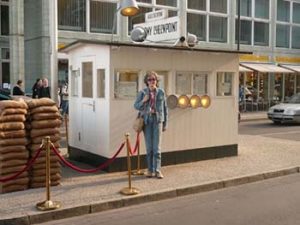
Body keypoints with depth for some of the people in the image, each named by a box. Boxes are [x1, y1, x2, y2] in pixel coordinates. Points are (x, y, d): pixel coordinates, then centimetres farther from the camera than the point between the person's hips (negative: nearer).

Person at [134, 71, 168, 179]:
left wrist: (165, 123, 6)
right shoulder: (142, 92, 2)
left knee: (157, 147, -6)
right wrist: (143, 101, -15)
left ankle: (157, 170, -2)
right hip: (147, 121, 1)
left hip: (157, 120, 0)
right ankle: (150, 170, 14)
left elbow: (164, 108, 6)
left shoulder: (161, 92, 2)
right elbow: (136, 106, 5)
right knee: (149, 147, 4)